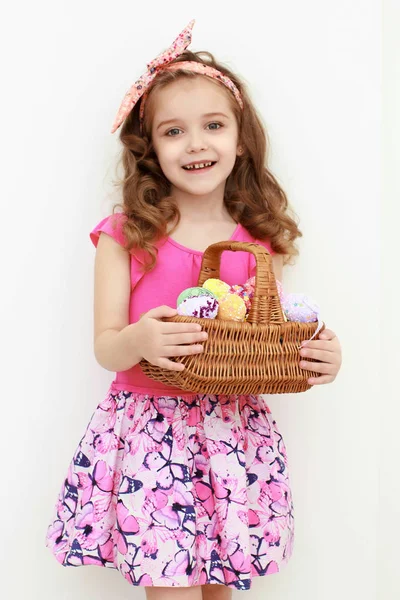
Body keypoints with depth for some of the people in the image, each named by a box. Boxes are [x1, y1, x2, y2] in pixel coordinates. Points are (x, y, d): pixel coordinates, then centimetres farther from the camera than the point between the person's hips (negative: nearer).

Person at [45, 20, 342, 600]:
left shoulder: (260, 241, 4)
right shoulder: (126, 237, -3)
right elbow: (105, 346, -4)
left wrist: (319, 358, -10)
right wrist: (137, 341, -26)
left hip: (235, 432, 2)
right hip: (150, 429, -2)